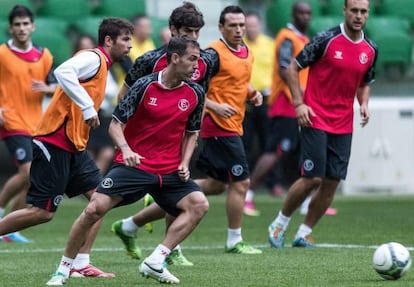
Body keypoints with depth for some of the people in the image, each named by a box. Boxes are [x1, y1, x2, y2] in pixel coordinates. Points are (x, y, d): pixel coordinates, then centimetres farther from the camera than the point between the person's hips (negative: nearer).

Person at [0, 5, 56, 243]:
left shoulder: (44, 55, 9)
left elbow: (56, 87, 12)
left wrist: (46, 88, -10)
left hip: (37, 124, 5)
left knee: (29, 180, 5)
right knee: (28, 172, -20)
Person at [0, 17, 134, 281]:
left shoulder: (102, 64, 18)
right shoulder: (93, 58, -11)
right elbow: (63, 71, -30)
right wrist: (88, 107, -30)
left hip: (73, 145, 10)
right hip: (55, 141, -10)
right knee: (43, 212, -8)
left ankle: (80, 264, 1)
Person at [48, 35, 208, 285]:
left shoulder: (195, 93, 1)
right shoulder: (145, 86, -11)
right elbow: (116, 124, -5)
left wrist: (184, 164, 1)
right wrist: (125, 149, -24)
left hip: (170, 170, 4)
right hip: (133, 163, -4)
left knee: (199, 204, -18)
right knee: (95, 208, -18)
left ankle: (154, 263, -13)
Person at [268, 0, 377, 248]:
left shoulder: (370, 49, 6)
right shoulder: (326, 40, -10)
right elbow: (293, 68, -4)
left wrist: (364, 104, 0)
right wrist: (299, 103, -12)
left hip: (344, 125, 5)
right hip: (316, 120, -5)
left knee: (332, 182, 2)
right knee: (313, 178, -10)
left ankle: (304, 233, 15)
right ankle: (280, 223, 11)